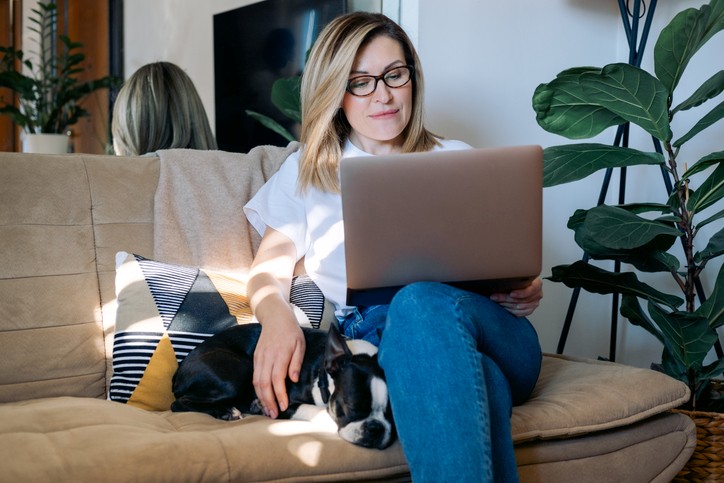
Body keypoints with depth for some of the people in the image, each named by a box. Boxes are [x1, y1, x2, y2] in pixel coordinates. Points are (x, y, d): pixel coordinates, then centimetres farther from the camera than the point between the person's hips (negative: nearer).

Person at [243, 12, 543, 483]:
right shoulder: (305, 172, 21)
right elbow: (269, 269, 13)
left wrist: (526, 291, -6)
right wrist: (275, 317, -11)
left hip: (489, 334, 1)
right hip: (369, 336, -1)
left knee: (422, 303, -38)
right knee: (473, 377, -38)